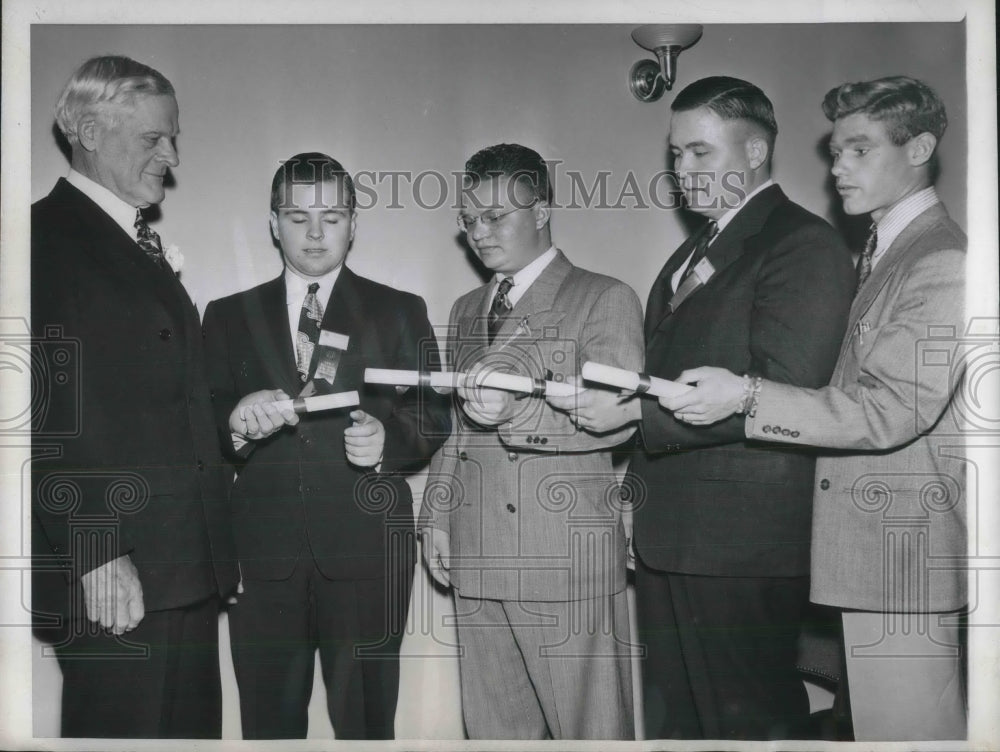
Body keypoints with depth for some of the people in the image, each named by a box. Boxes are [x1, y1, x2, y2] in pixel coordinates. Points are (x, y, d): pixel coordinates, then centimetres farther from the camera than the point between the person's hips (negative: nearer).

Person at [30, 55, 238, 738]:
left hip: (186, 566, 8)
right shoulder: (48, 236, -7)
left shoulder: (143, 246, 20)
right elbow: (51, 411, -16)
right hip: (112, 575, -8)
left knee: (193, 727, 14)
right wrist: (94, 550, -19)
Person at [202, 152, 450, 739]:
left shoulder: (400, 312, 8)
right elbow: (203, 423, 4)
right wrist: (237, 421, -18)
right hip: (263, 549, 2)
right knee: (269, 720, 9)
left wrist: (387, 439, -18)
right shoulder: (230, 316, 12)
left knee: (366, 719, 4)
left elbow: (433, 416, 3)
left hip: (367, 548, -1)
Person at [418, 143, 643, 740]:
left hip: (567, 559, -6)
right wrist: (437, 513, 14)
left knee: (589, 730, 0)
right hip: (477, 559, 6)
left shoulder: (605, 299, -1)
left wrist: (516, 412, -27)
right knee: (493, 728, 13)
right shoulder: (466, 310, 21)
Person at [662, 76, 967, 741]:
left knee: (906, 727, -2)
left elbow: (894, 410, -21)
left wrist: (745, 397, -25)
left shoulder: (942, 260, -13)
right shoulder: (881, 254, 19)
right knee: (874, 720, 15)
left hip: (903, 548, -9)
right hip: (868, 544, 9)